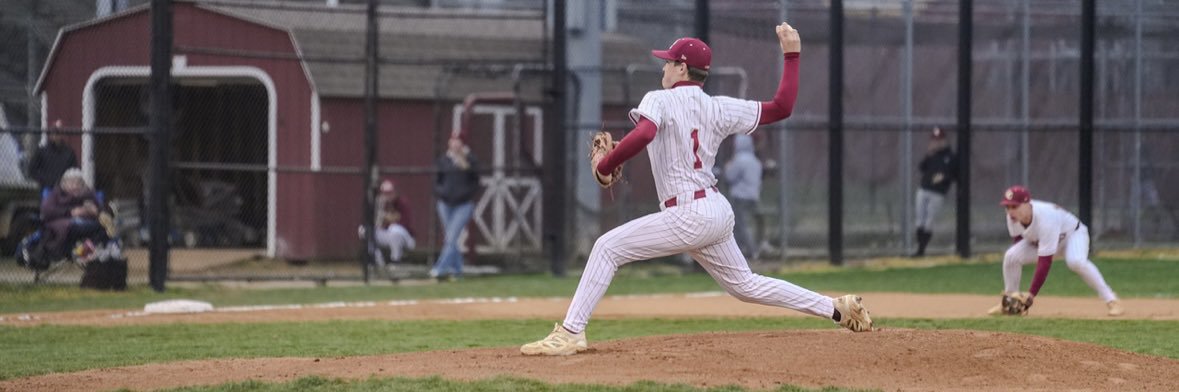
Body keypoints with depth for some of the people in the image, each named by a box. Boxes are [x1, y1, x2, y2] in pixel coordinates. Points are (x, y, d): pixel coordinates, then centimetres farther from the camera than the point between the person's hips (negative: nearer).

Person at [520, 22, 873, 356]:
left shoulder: (659, 100, -7)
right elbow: (781, 108, 9)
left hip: (689, 215, -8)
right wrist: (791, 55, 18)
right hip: (718, 211, 8)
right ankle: (838, 309, 22)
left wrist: (604, 166, -15)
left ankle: (571, 333, -13)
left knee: (608, 247, -6)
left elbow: (642, 135, -28)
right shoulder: (719, 108, 11)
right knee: (745, 285, 22)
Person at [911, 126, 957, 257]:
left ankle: (922, 249, -2)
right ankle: (919, 249, 12)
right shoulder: (931, 155, 10)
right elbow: (921, 168, 0)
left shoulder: (951, 157, -2)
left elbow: (956, 175, 1)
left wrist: (944, 177, -16)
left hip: (938, 194, -5)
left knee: (928, 222, -7)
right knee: (920, 221, 4)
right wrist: (928, 156, -13)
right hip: (923, 190, 5)